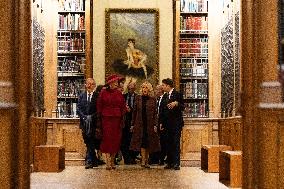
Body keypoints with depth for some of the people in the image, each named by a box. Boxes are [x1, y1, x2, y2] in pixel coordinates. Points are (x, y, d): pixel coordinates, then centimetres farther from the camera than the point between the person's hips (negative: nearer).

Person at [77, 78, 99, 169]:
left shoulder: (97, 96, -1)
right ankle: (94, 161, 20)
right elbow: (78, 109, 5)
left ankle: (89, 161, -7)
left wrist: (91, 117, -16)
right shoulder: (81, 96, 11)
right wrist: (84, 117, -10)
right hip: (84, 123, 4)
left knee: (91, 143, -9)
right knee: (88, 143, 10)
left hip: (93, 123, -4)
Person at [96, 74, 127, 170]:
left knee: (116, 139, 3)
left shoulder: (119, 93, 10)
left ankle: (112, 161, 14)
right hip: (106, 119, -3)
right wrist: (99, 120, -1)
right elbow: (99, 106, 2)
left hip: (117, 119, 3)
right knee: (107, 138, -8)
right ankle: (108, 163, -7)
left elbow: (123, 107, 11)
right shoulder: (103, 93, 1)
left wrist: (122, 119, 3)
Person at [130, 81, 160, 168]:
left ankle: (146, 160, 10)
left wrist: (155, 125, -6)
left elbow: (155, 113, 3)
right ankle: (143, 160, -10)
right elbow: (134, 111, 7)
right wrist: (132, 124, 3)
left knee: (148, 142, 2)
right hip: (140, 124, 0)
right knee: (142, 141, -7)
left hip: (149, 124, 0)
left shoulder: (152, 99, 4)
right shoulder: (138, 98, 6)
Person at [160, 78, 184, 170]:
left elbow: (182, 107, -10)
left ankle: (176, 163, -4)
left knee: (176, 143, -7)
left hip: (176, 123, -6)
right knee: (169, 143, 8)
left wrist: (176, 104, -29)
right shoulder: (165, 96, 15)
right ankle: (169, 162, 13)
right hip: (168, 124, 6)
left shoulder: (177, 94, -5)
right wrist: (162, 122, 12)